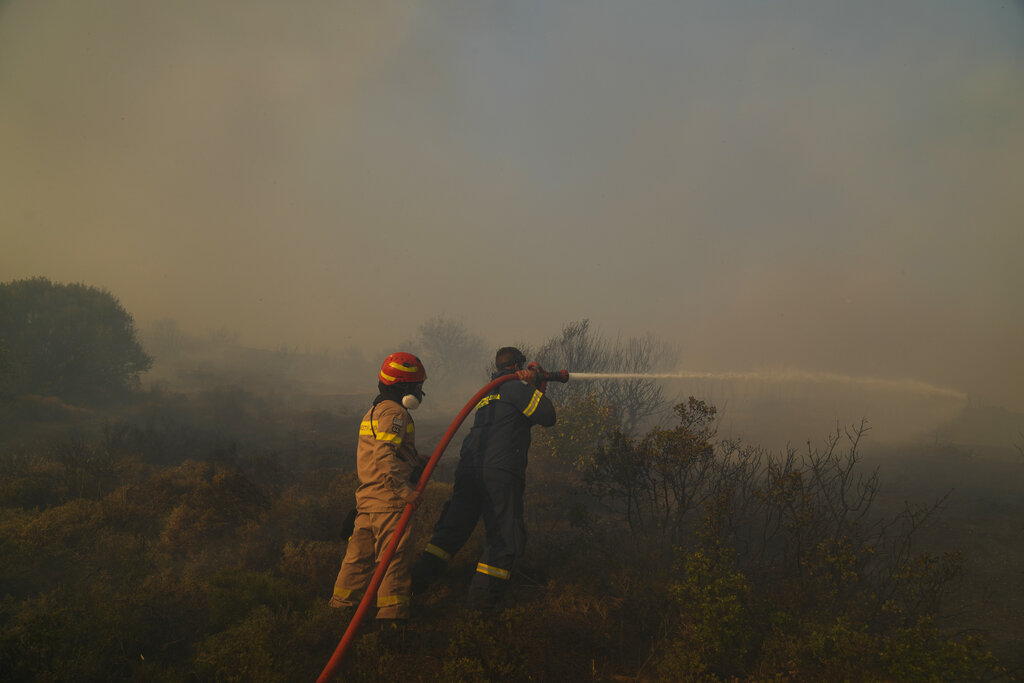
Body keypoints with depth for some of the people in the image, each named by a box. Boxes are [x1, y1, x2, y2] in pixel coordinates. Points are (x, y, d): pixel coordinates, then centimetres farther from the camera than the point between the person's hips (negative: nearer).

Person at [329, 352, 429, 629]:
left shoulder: (375, 411, 21)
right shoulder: (394, 412, -11)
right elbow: (384, 454, -23)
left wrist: (418, 461, 19)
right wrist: (405, 488, -26)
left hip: (366, 496, 10)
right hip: (388, 497, -10)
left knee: (360, 554, 16)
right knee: (395, 555, -5)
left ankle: (342, 604, 25)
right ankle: (392, 615, -3)